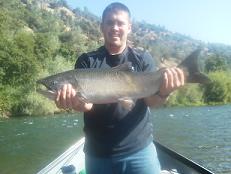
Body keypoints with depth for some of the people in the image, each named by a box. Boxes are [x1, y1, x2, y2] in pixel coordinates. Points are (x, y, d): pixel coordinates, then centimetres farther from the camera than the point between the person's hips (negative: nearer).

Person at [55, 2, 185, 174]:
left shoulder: (143, 59, 1)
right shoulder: (87, 61, -1)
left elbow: (151, 100, -8)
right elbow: (87, 103, -11)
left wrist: (163, 92, -30)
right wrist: (76, 102, -33)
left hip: (140, 149, 0)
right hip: (98, 153, 1)